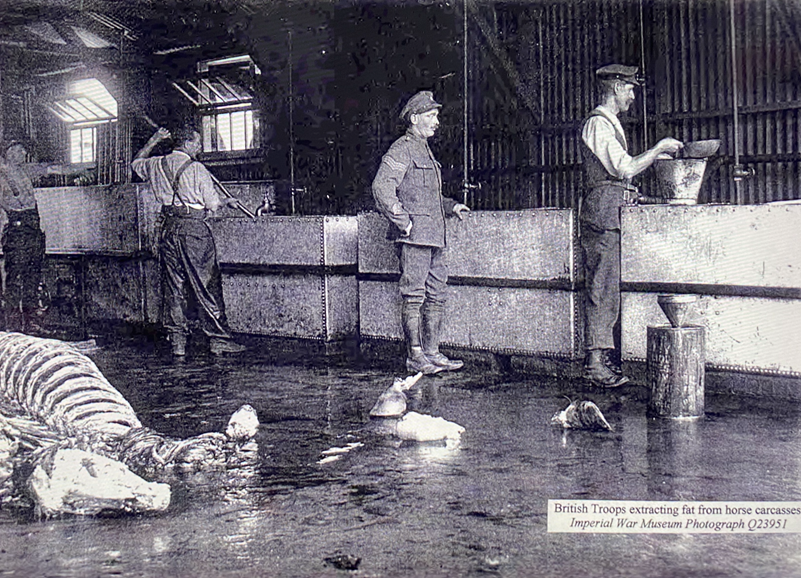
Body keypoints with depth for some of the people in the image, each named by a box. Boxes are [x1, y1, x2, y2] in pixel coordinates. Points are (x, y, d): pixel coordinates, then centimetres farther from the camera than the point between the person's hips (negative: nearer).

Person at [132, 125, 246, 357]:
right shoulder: (196, 169, -9)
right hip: (194, 230, -6)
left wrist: (154, 140, 31)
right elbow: (212, 204, -5)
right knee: (207, 286, -1)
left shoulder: (157, 165, 8)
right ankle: (218, 339, 3)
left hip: (169, 229, 6)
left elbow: (136, 162, 31)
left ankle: (177, 341, 11)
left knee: (173, 287, 9)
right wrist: (228, 201, 15)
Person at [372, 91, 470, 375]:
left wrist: (450, 206, 20)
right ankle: (414, 357, -1)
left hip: (433, 237, 10)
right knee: (414, 296, -6)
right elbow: (382, 187, -19)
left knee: (436, 296, 10)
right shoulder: (402, 149, -7)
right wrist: (403, 222, -19)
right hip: (414, 236, -10)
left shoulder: (425, 151, 23)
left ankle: (432, 353, 16)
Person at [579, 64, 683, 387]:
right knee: (602, 287, -10)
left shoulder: (609, 123, 24)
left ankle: (602, 359, 12)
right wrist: (659, 149, -7)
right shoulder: (598, 123, -8)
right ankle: (597, 364, -8)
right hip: (603, 212, -10)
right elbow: (625, 169, -17)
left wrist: (656, 156, 22)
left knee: (607, 288, 8)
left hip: (610, 214, 10)